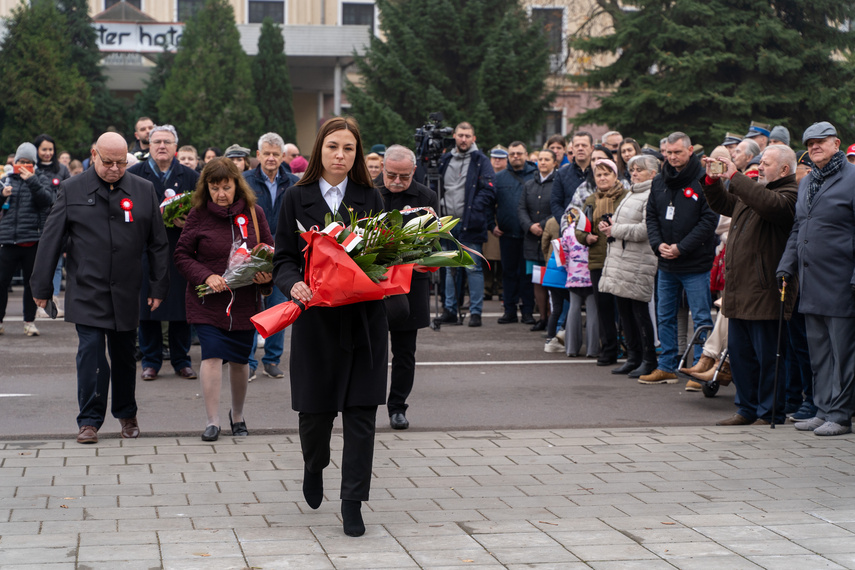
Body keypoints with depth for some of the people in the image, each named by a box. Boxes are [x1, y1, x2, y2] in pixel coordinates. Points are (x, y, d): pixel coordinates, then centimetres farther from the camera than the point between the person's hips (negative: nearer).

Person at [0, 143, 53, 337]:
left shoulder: (40, 179, 5)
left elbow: (47, 200, -12)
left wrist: (32, 181, -21)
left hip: (33, 240, -1)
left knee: (31, 282, 5)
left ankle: (29, 321, 14)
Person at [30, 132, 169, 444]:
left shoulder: (144, 190, 5)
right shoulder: (72, 190, 1)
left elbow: (158, 243, 8)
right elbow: (51, 240, 2)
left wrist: (159, 286, 4)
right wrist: (41, 287, 0)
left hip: (127, 291, 2)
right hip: (87, 292, -2)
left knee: (124, 355, 10)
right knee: (91, 352, -8)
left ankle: (127, 415, 27)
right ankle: (89, 421, 1)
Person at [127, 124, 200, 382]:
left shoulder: (190, 177, 8)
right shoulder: (133, 175, 6)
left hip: (180, 254, 1)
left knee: (181, 306, 3)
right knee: (146, 306, 2)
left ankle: (181, 360, 15)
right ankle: (151, 361, 13)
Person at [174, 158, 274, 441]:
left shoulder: (254, 213, 1)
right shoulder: (198, 214, -3)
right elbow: (182, 256, -1)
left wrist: (267, 275, -12)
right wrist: (206, 276, -17)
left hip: (245, 301, 2)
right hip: (207, 301, -2)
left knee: (240, 360, 11)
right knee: (212, 356, -12)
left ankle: (237, 414, 32)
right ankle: (212, 420, -3)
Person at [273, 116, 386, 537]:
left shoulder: (370, 198, 7)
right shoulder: (297, 198, 3)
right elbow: (283, 259, 2)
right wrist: (294, 284, -19)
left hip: (363, 318, 1)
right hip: (316, 318, -1)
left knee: (360, 412, -2)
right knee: (315, 409, 6)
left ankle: (352, 502, 6)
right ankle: (314, 465, 39)